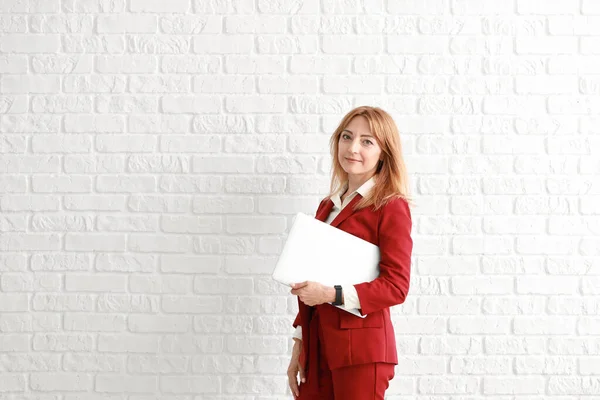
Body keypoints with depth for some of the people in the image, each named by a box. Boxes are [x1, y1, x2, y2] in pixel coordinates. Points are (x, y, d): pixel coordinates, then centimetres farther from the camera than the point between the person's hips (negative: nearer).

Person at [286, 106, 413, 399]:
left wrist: (332, 295, -23)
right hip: (317, 345, 6)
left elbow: (396, 286, -13)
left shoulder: (391, 207, -7)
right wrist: (299, 348, 13)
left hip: (360, 346, -6)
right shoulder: (328, 205, 14)